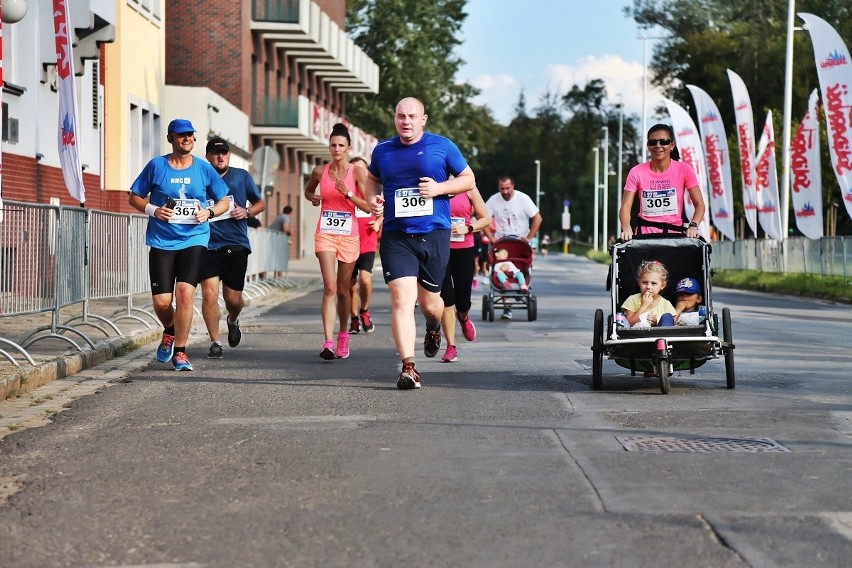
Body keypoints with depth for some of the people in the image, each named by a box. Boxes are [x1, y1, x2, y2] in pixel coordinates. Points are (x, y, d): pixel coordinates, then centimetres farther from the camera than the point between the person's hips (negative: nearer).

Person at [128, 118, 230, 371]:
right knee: (161, 301, -5)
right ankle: (170, 332, 32)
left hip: (194, 239, 0)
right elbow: (134, 198, 10)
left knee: (185, 292, -18)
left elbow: (224, 201, 15)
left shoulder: (204, 169, 5)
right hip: (161, 242, 0)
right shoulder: (156, 166, 3)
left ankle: (180, 351, -3)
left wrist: (209, 212, -6)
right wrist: (153, 210, -8)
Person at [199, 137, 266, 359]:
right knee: (209, 294, -12)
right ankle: (215, 342, 0)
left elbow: (261, 204, 16)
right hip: (208, 245, -1)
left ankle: (233, 321, 40)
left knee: (233, 298, 5)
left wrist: (247, 212, -4)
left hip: (236, 245, 1)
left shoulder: (242, 176, 8)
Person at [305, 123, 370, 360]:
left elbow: (367, 206, -5)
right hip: (325, 233, 0)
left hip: (348, 235, 0)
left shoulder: (357, 173, -1)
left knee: (342, 290, 11)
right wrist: (312, 197, 3)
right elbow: (308, 190, 25)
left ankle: (343, 335, 32)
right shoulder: (320, 171, 4)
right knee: (329, 287, -15)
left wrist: (348, 193, -18)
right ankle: (328, 342, -22)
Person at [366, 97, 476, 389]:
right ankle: (408, 366, -14)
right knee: (401, 299, -13)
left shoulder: (442, 146, 2)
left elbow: (468, 179, 8)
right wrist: (373, 198, 4)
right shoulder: (382, 150, 8)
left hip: (434, 234, 0)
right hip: (396, 236, 1)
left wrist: (439, 188, -9)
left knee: (428, 301, 10)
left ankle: (434, 327, 47)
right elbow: (373, 179, 26)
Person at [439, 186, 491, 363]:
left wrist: (467, 229, -13)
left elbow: (486, 218, 3)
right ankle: (451, 347, 4)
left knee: (462, 300, 6)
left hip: (464, 250, 0)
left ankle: (463, 318, 44)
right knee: (446, 298, -5)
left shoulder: (468, 189, 1)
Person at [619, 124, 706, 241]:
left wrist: (693, 226, -19)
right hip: (645, 235, 0)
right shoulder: (637, 172, 1)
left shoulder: (684, 170, 0)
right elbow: (625, 207, -1)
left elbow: (699, 204, 1)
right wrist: (626, 229, -21)